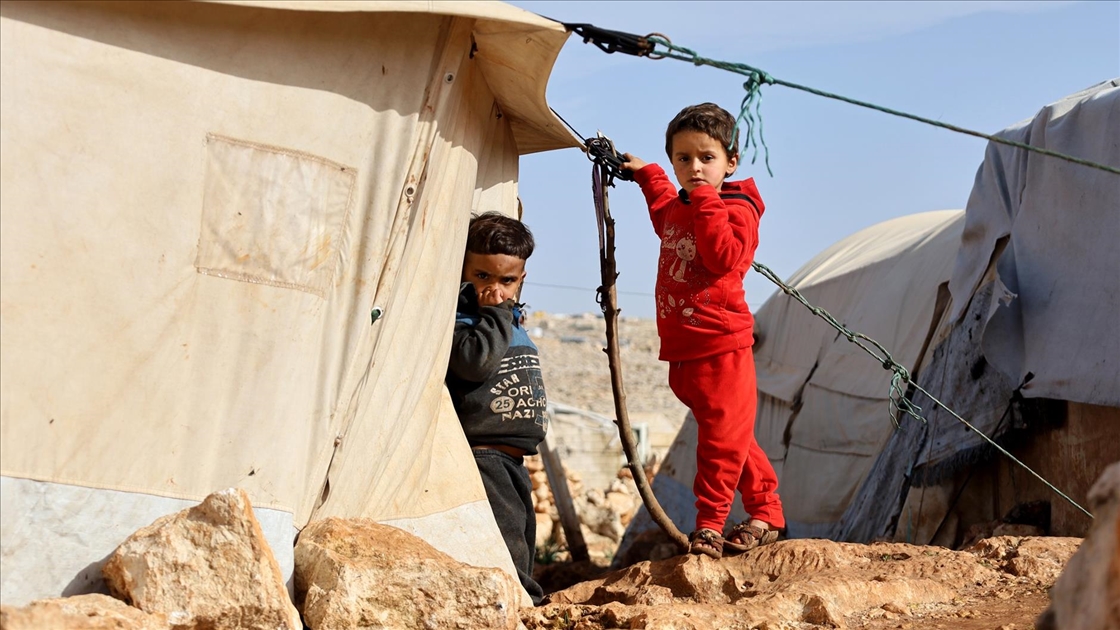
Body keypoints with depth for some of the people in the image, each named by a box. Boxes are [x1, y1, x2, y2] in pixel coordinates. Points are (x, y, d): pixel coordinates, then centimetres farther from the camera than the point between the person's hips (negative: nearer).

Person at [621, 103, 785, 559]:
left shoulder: (736, 209, -8)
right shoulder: (677, 208, 15)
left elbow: (723, 257, -27)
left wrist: (705, 204, -24)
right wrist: (646, 175, 38)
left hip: (721, 347, -8)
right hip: (682, 350, 8)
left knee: (722, 439, -5)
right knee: (733, 439, 14)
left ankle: (709, 525, -1)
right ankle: (766, 512, 23)